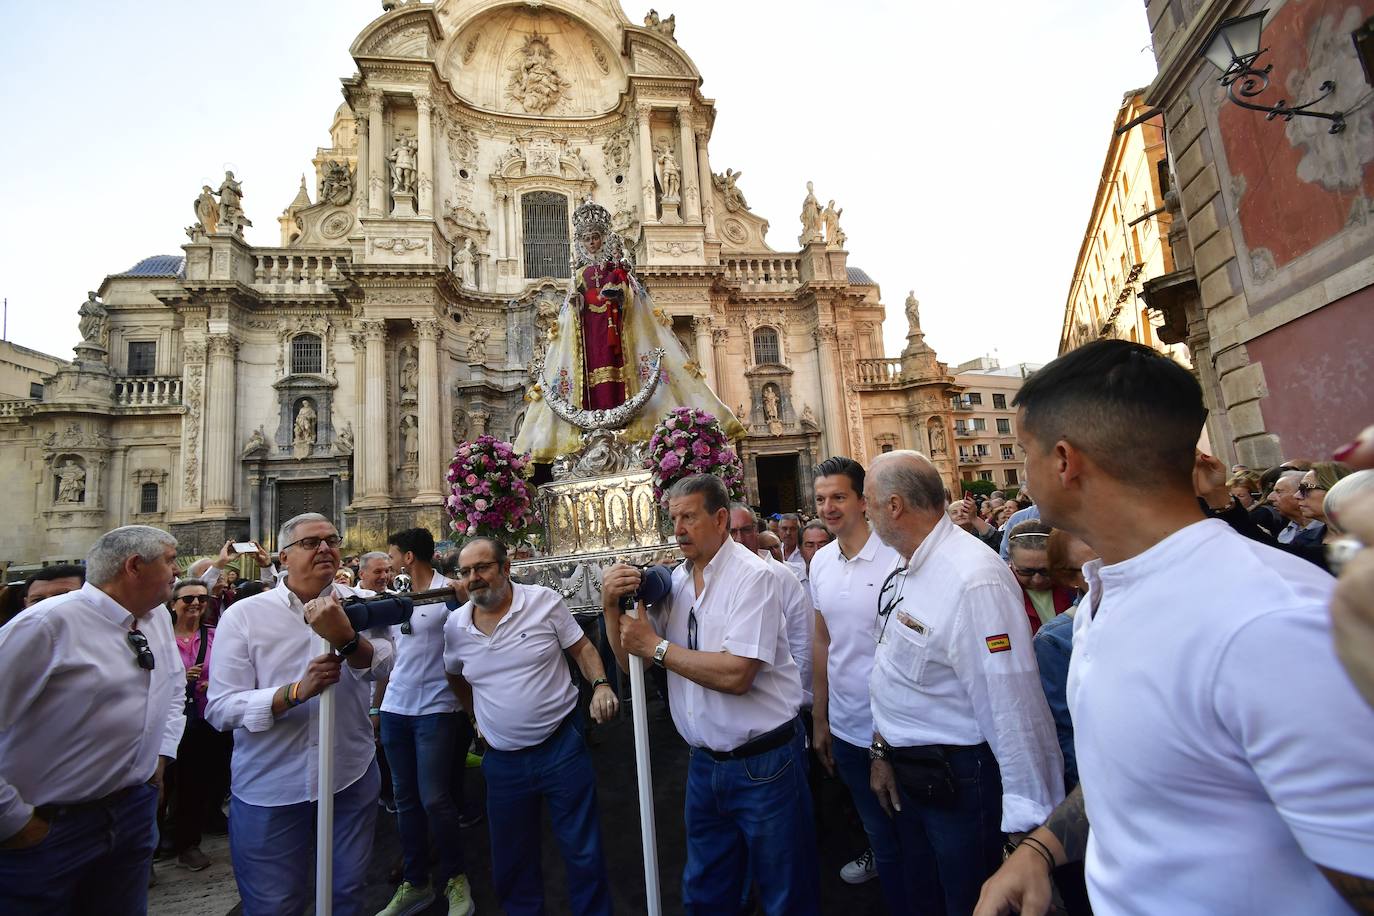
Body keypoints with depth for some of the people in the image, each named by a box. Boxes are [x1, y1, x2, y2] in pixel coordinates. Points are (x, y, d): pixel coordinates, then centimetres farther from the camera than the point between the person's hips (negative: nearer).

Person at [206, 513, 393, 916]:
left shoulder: (361, 604, -4)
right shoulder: (243, 615, -7)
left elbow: (381, 666, -21)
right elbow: (220, 708, -11)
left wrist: (345, 636, -41)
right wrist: (297, 691, -26)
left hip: (352, 777, 2)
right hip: (269, 790, -1)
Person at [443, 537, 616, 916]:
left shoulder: (543, 600, -11)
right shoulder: (455, 625, 0)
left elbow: (582, 648, -4)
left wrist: (600, 684, -20)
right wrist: (477, 717, 16)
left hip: (561, 746, -3)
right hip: (503, 760, 4)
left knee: (584, 852, 8)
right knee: (511, 859, 18)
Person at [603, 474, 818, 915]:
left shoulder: (752, 575, -18)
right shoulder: (676, 580, 2)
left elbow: (736, 675, -27)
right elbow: (630, 661, 6)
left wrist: (657, 646, -18)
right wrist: (612, 605, -12)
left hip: (763, 763, -6)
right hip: (704, 761, 6)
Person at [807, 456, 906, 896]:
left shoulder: (895, 555, -17)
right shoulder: (820, 562, 1)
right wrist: (819, 719, 11)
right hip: (846, 729, 5)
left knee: (905, 836, 14)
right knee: (877, 831, 22)